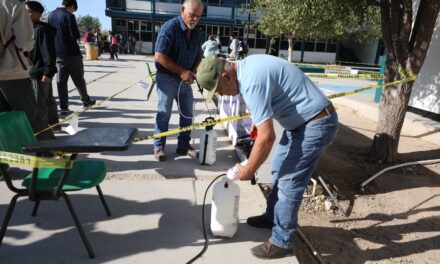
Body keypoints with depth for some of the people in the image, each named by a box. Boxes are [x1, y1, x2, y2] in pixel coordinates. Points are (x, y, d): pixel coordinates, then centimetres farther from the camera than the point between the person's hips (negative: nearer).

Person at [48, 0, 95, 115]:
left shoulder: (51, 15, 9)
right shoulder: (69, 16, -13)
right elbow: (76, 35, -16)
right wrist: (70, 36, 5)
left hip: (57, 53, 6)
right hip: (71, 52, -5)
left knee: (61, 80, 4)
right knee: (78, 78, 9)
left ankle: (63, 107, 3)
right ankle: (86, 101, 23)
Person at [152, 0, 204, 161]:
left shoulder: (197, 34, 4)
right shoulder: (169, 27, -16)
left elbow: (198, 56, 14)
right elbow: (159, 56, -21)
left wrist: (194, 72, -8)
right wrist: (182, 71, -24)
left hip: (185, 80, 6)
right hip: (167, 78, -6)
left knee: (187, 114, 9)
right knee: (164, 114, 1)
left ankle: (184, 145, 22)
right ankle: (159, 146, 15)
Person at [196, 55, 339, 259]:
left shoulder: (252, 81, -28)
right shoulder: (247, 65, 3)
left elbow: (267, 137, -28)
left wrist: (247, 171, -16)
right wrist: (258, 120, 12)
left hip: (316, 124, -10)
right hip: (305, 119, 10)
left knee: (289, 181, -6)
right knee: (280, 169, 18)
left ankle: (281, 242, 8)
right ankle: (273, 216, 35)